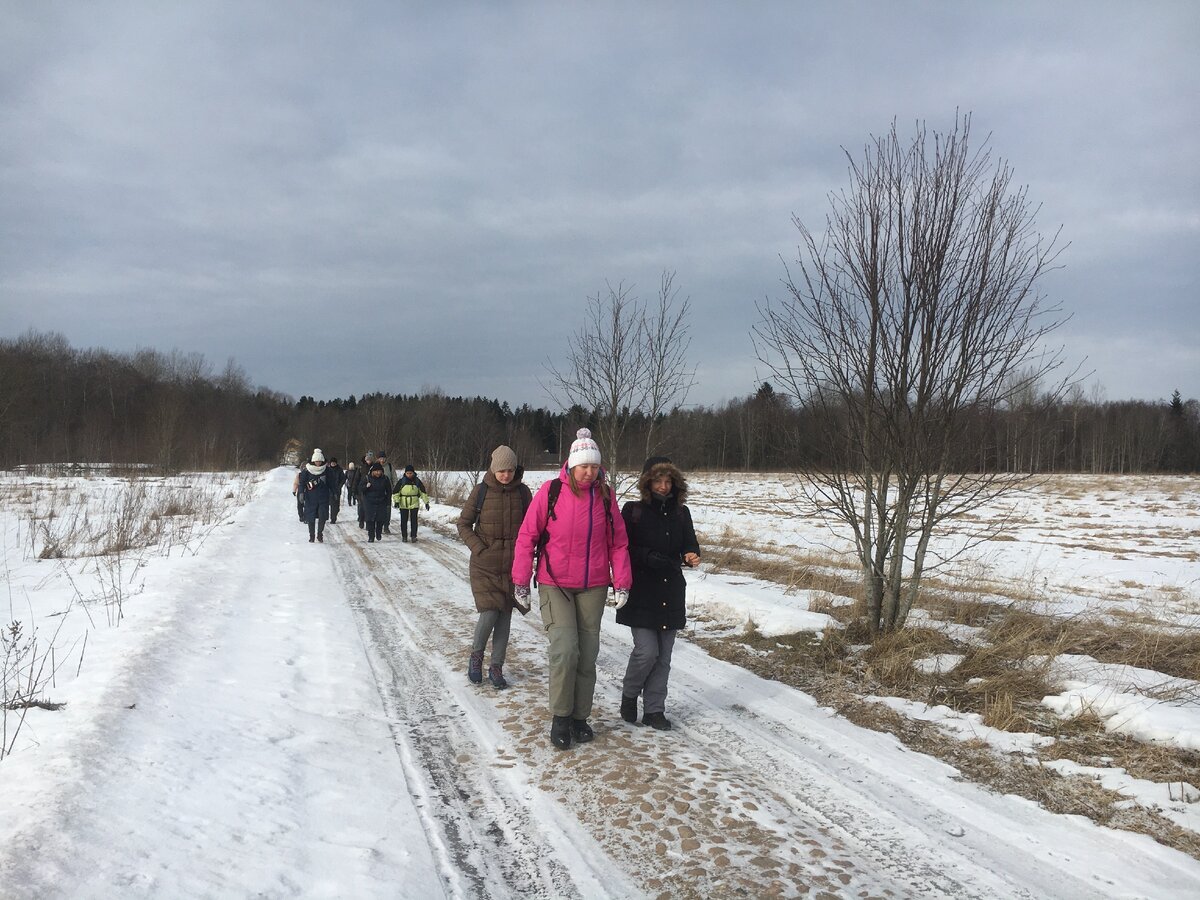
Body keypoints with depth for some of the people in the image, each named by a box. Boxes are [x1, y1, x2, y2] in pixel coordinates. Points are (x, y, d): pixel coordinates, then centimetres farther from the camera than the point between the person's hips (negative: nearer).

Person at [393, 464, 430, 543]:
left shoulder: (417, 481, 2)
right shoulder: (401, 481, -2)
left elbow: (423, 492, 8)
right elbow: (395, 492, -1)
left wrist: (426, 502, 5)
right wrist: (396, 501, -11)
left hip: (414, 504, 0)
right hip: (403, 504, 0)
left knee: (414, 520, -2)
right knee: (404, 521, 5)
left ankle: (414, 536, 5)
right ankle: (404, 536, 14)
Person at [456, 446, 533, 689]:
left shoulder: (522, 491, 0)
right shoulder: (481, 492, -5)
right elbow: (463, 524, 2)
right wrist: (479, 548, -9)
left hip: (513, 565, 2)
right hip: (484, 565, -2)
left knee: (505, 616, 6)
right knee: (489, 613, -11)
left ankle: (496, 667, 18)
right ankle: (476, 655, 16)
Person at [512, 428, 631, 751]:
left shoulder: (605, 494, 1)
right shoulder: (551, 491, -8)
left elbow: (618, 541, 6)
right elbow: (527, 535, -4)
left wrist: (621, 582, 0)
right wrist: (521, 580, -5)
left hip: (593, 587, 3)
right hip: (554, 584, -3)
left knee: (587, 655, 7)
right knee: (564, 649, -14)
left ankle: (580, 717, 23)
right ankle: (560, 717, 4)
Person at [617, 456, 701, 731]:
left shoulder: (681, 513, 8)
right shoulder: (633, 511, -4)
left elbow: (690, 543, 5)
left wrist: (691, 555, -19)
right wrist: (649, 557, -22)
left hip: (671, 594, 4)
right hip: (641, 594, -4)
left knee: (663, 656, 7)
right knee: (647, 651, -10)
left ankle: (654, 710, 19)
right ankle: (629, 695, 17)